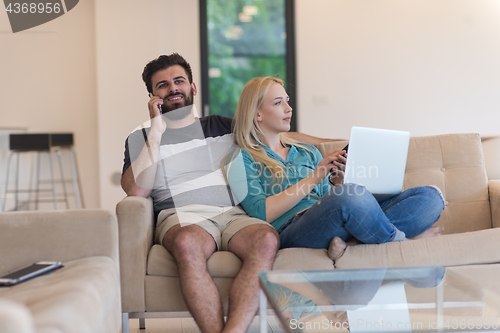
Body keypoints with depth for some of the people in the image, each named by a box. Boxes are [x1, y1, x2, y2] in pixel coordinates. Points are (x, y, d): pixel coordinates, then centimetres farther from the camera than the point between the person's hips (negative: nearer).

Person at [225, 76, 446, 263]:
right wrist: (313, 178, -9)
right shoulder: (243, 159, 11)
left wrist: (338, 181, 3)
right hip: (291, 232, -7)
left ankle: (352, 241, -27)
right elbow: (262, 213, -5)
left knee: (431, 196, -9)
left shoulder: (308, 152, 30)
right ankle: (400, 241, -11)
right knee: (351, 195, -40)